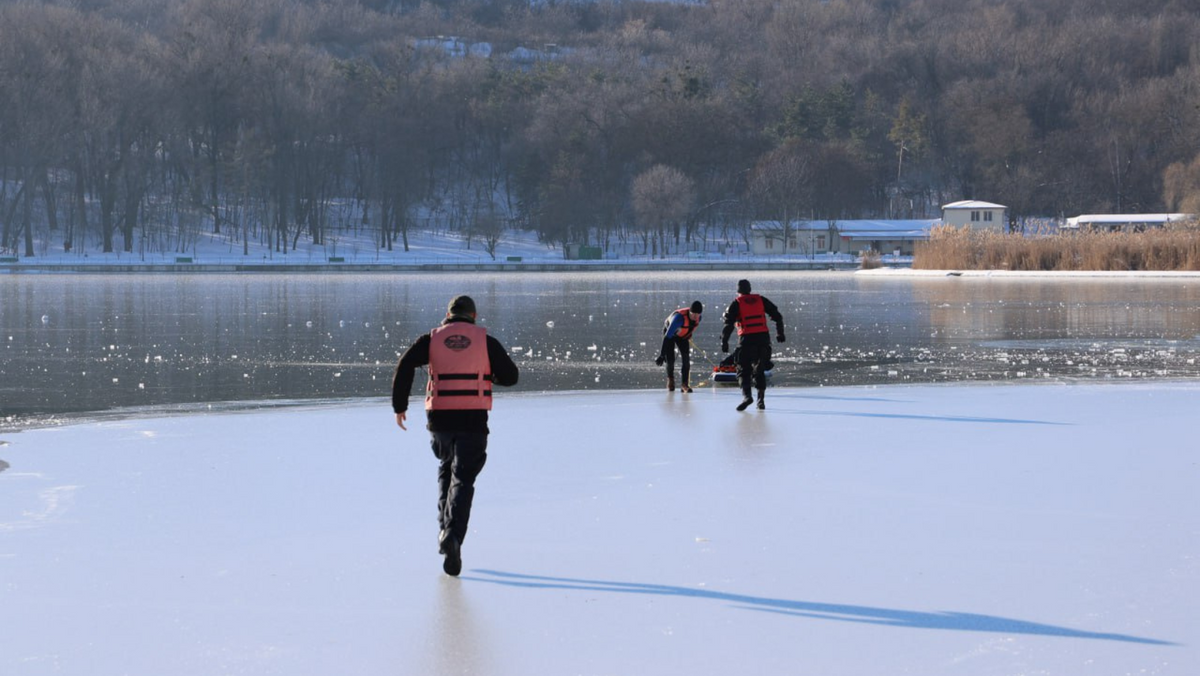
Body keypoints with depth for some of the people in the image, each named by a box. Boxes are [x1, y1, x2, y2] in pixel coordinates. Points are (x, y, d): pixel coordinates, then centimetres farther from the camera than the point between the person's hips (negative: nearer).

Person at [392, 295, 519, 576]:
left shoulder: (432, 339, 7)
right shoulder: (485, 341, 4)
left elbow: (405, 366, -6)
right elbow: (510, 376, 5)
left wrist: (399, 405, -2)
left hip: (439, 416, 2)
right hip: (473, 418, -2)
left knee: (446, 469, 25)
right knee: (462, 479, -3)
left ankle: (445, 530, 23)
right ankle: (453, 535, -22)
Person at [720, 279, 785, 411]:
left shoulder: (736, 304, 1)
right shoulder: (761, 300, 11)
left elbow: (729, 324, -7)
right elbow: (777, 316, 12)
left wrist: (724, 342, -3)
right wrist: (780, 333, 22)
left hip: (747, 339, -4)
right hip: (763, 338, 4)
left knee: (743, 370, 2)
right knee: (759, 370, 16)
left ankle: (746, 395, -20)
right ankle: (761, 400, 10)